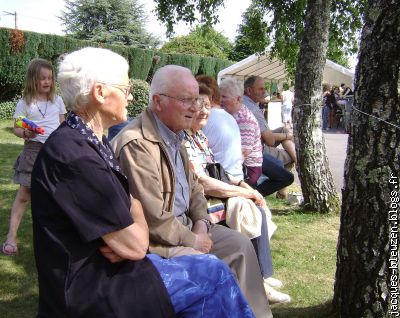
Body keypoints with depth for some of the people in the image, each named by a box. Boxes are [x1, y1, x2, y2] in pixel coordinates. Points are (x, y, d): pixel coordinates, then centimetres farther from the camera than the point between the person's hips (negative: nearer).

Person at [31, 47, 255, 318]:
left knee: (213, 270, 2)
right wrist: (138, 225, 0)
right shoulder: (75, 156, -25)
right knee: (214, 275, -7)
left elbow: (131, 203, 10)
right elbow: (135, 245, -22)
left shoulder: (94, 141, 7)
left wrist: (122, 237, -11)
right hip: (89, 288, -9)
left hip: (104, 263, 9)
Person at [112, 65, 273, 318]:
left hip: (185, 223, 10)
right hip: (156, 239, -9)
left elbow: (193, 186, 17)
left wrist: (201, 221, 0)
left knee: (240, 244, 7)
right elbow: (153, 217, -26)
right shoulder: (137, 143, -24)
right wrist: (191, 239, -13)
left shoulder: (175, 134, 7)